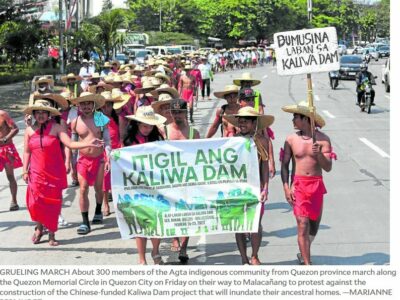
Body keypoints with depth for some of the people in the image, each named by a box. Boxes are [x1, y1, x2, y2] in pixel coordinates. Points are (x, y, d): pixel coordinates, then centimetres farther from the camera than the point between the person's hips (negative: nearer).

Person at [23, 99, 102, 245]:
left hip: (55, 173, -2)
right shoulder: (29, 130, 4)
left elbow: (71, 144, -12)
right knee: (35, 202, 0)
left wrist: (89, 143, -25)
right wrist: (25, 171, 5)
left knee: (53, 203, 2)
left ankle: (51, 234, 16)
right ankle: (39, 228, 26)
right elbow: (27, 151, 9)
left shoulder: (56, 128, -5)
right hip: (37, 173, 2)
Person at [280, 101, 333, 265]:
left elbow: (328, 167, -7)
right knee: (303, 225, -8)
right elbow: (284, 165, 2)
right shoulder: (291, 139, -2)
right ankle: (307, 263, -4)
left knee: (315, 223, 15)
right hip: (298, 185, -1)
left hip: (317, 185, 2)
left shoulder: (322, 139, -4)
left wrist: (319, 154, -25)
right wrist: (286, 187, -8)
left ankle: (304, 254, 39)